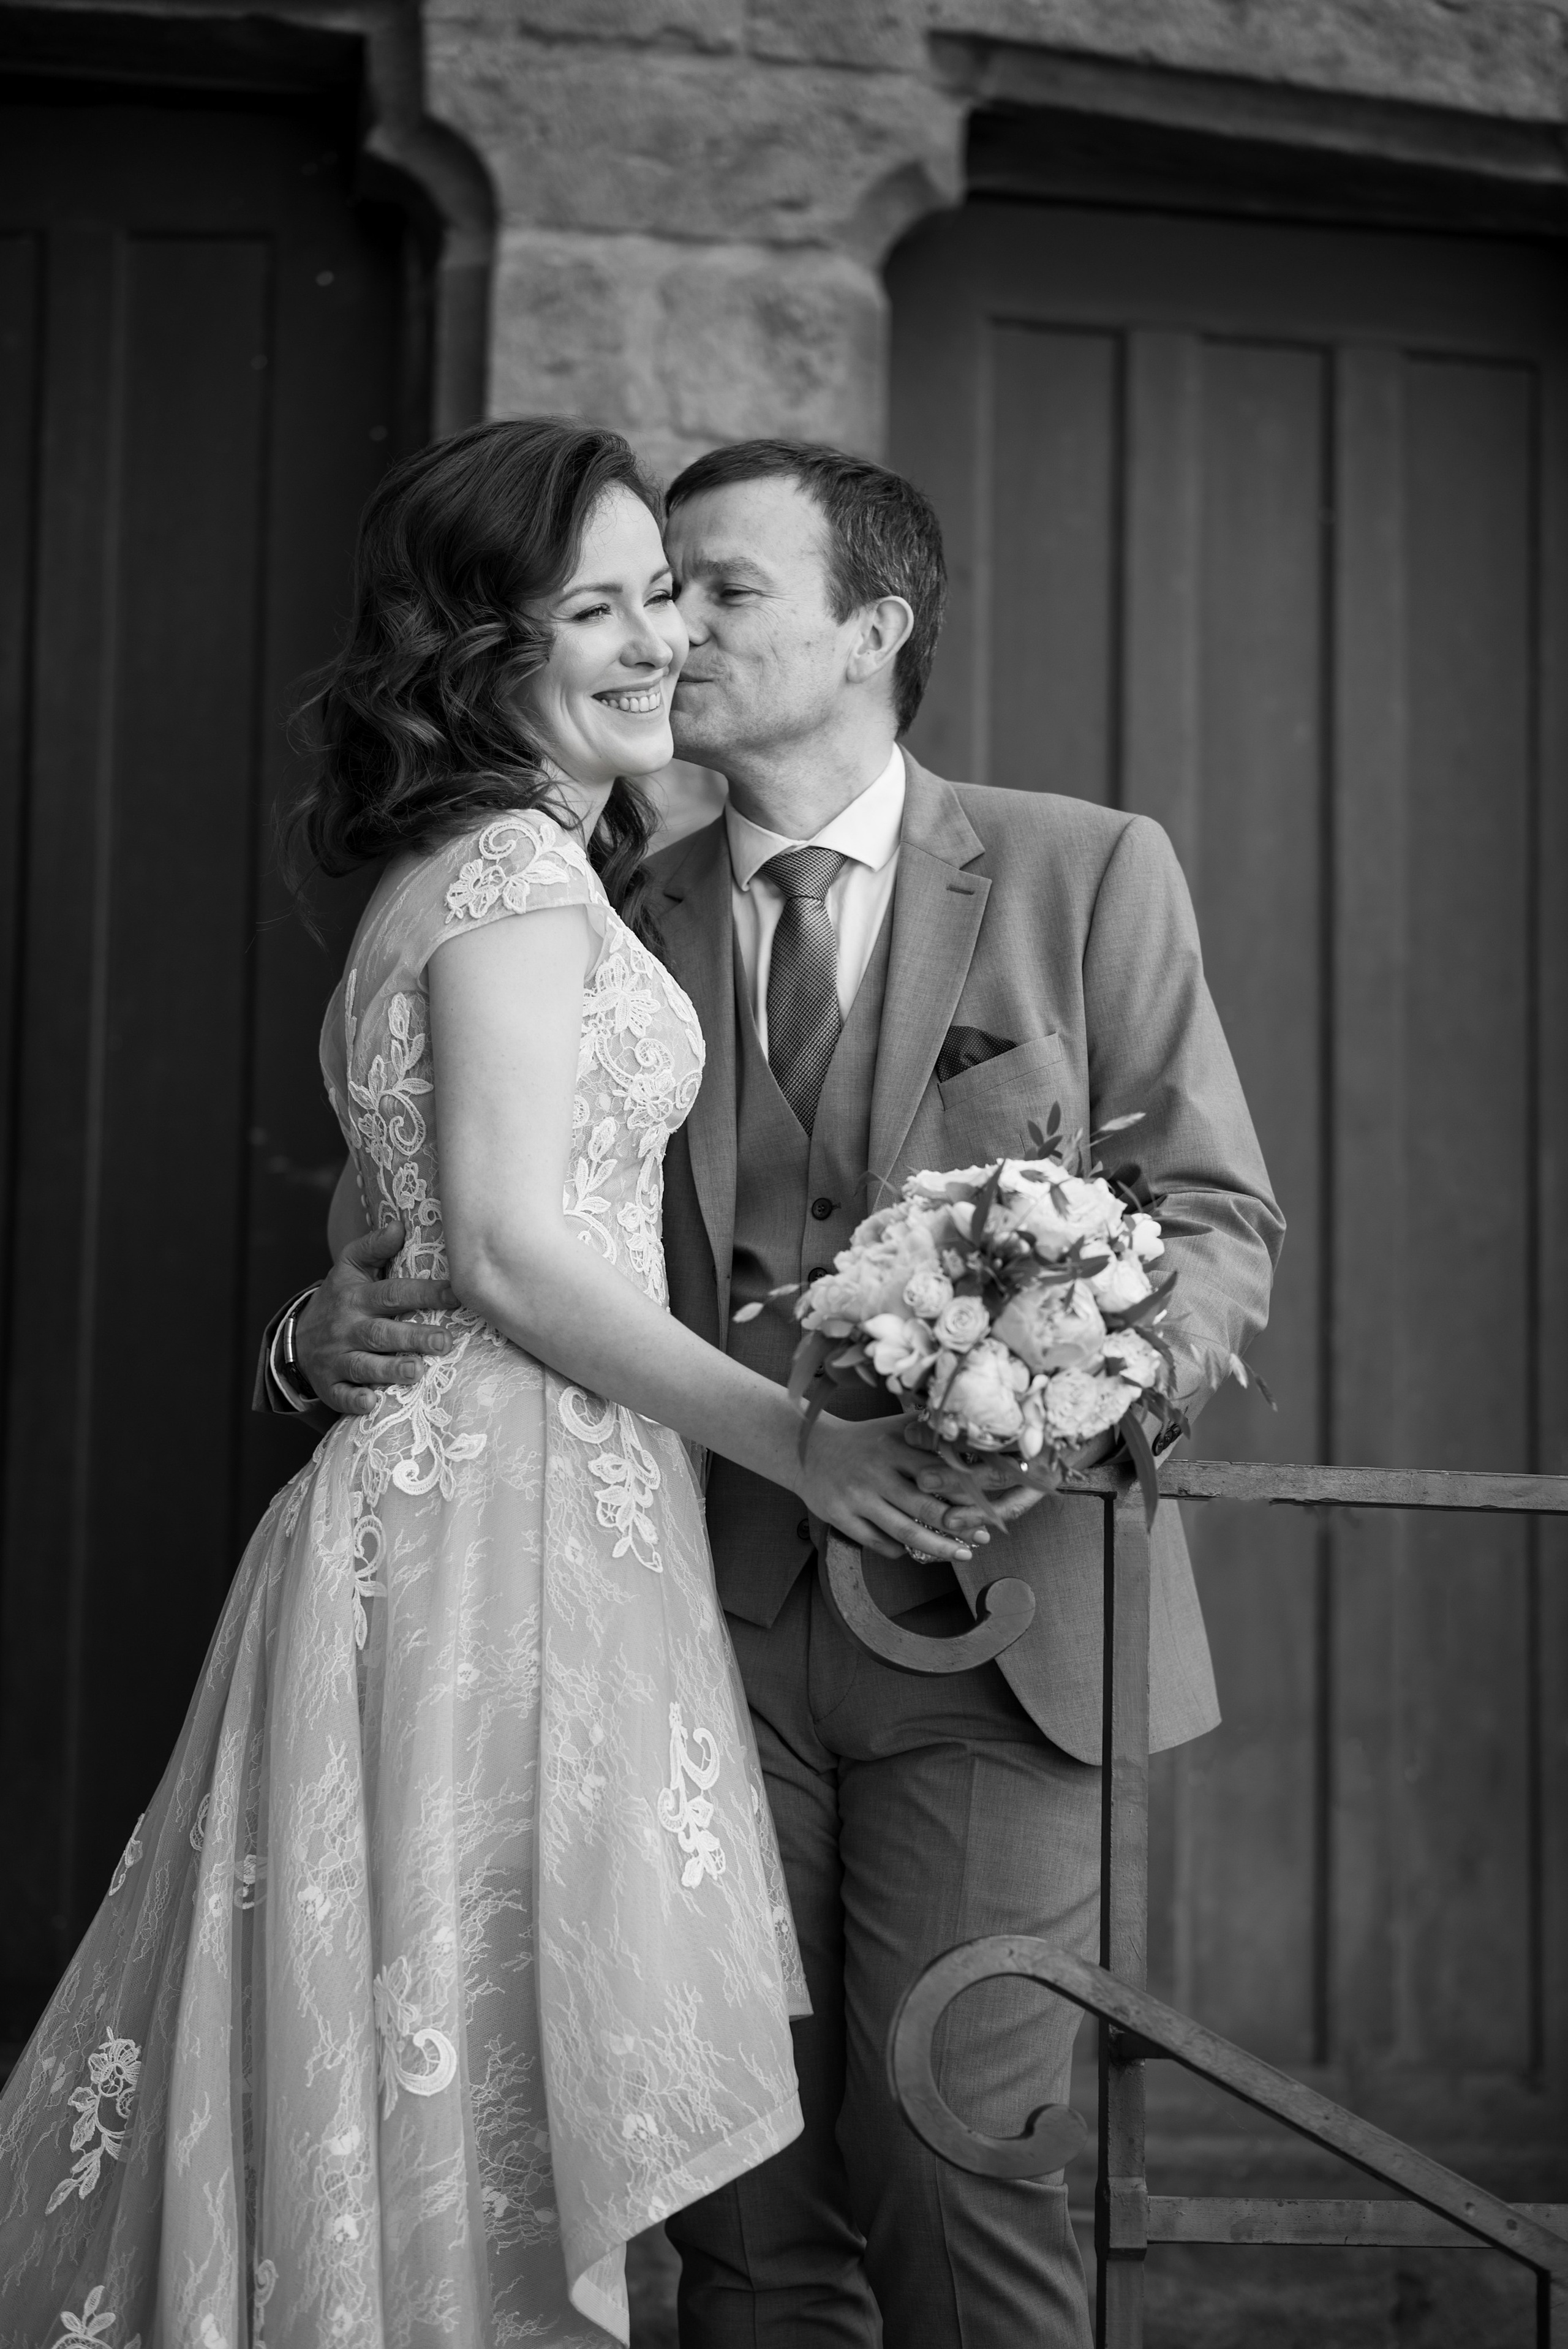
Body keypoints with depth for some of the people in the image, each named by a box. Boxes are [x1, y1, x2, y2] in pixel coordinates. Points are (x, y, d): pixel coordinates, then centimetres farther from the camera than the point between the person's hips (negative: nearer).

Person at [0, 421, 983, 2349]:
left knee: (417, 2092, 12)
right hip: (513, 1518, -10)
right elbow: (512, 1248, -18)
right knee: (481, 2128, -3)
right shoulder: (521, 869, -12)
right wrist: (799, 1440, -13)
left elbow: (382, 1213, 23)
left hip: (433, 1493, 10)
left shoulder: (446, 872, 18)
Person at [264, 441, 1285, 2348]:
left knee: (955, 2175, -7)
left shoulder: (1085, 873, 4)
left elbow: (1218, 1224, 1)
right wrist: (337, 1331, -9)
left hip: (987, 1616, -2)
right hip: (713, 1625, 3)